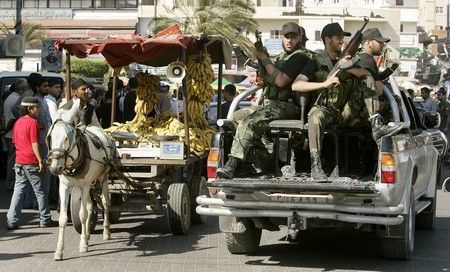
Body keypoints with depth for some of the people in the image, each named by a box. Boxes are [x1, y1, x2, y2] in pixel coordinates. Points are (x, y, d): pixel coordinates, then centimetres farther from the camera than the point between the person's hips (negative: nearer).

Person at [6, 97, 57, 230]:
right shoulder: (33, 122, -12)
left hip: (19, 162, 7)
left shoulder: (18, 122, 10)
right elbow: (34, 144, -16)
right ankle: (45, 220, 11)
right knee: (40, 191, 4)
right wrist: (40, 160, -14)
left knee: (18, 191, 8)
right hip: (31, 163, -7)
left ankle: (12, 221, 4)